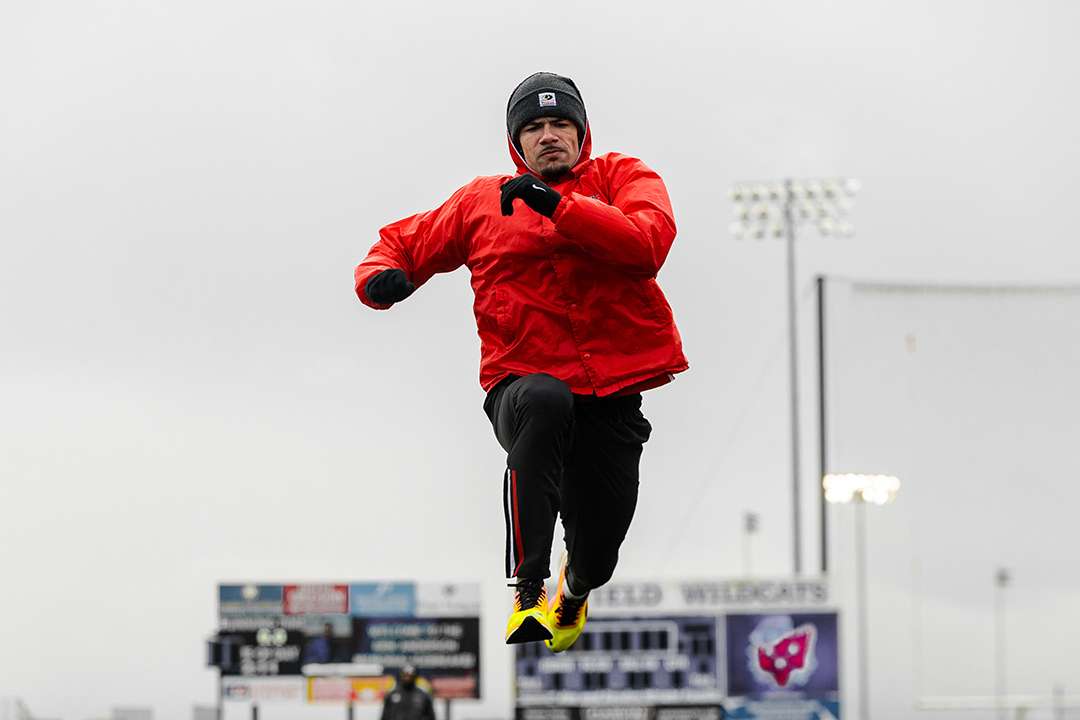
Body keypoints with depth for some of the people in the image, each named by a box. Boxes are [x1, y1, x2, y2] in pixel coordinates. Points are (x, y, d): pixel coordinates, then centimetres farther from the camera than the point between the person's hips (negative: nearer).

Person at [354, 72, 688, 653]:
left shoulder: (621, 178, 5)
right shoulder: (481, 202, 9)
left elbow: (647, 244, -16)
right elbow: (404, 243, 18)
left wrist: (558, 204, -25)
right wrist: (381, 276, -7)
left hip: (612, 397, 1)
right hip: (522, 381, -1)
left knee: (596, 555, 3)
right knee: (545, 401, -39)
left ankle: (574, 590, 47)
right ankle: (528, 590, -38)